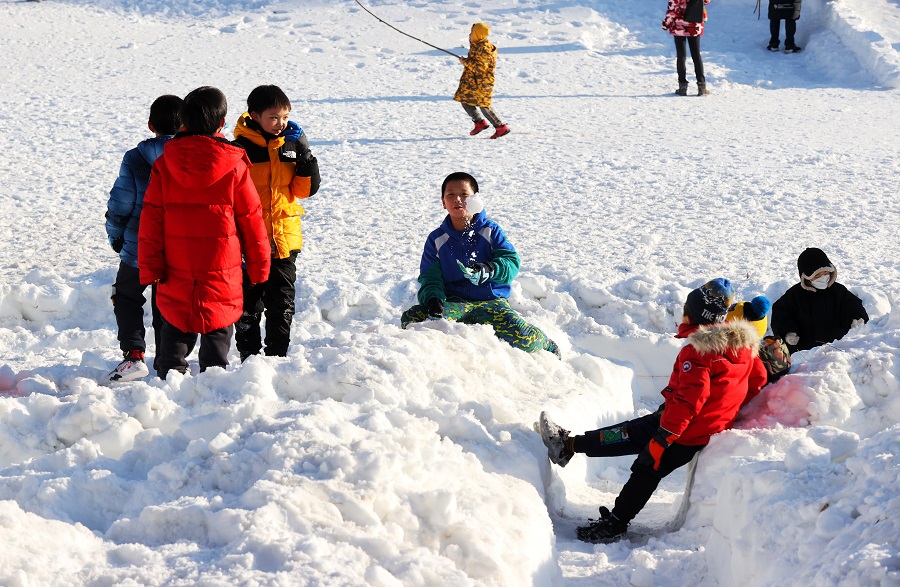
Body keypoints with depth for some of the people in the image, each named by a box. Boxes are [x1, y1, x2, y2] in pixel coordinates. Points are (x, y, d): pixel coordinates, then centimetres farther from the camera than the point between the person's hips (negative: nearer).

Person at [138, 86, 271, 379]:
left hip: (176, 278, 2)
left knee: (174, 337, 14)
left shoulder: (164, 166, -3)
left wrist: (150, 270, 3)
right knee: (216, 341, 7)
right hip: (221, 277, -2)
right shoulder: (235, 167, -8)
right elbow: (252, 221, 0)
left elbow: (150, 223, -2)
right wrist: (259, 268, 11)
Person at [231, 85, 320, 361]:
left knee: (282, 302, 11)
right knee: (249, 302, 5)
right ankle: (249, 356, 16)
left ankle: (278, 355, 22)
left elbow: (305, 190, 5)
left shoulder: (291, 145, 3)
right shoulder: (241, 148, -10)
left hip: (285, 239, 4)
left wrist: (305, 156, -11)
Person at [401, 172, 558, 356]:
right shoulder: (437, 239, 7)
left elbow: (511, 262, -10)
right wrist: (434, 302, -23)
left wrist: (488, 270, -33)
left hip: (491, 301, -1)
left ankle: (546, 346, 9)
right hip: (455, 304, 1)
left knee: (523, 337, -29)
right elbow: (430, 278, 0)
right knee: (411, 319, -27)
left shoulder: (490, 231, 3)